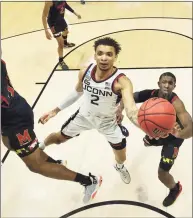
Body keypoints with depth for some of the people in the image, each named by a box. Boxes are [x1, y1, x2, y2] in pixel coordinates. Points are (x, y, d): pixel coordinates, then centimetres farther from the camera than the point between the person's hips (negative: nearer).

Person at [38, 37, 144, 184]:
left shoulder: (122, 81, -37)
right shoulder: (85, 72, -21)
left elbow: (131, 110, -54)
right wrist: (56, 110, 3)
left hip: (108, 122, -2)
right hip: (84, 116, 3)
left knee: (121, 157, 10)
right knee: (60, 137, 18)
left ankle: (120, 167, 52)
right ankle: (39, 147, 56)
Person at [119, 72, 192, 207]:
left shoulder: (176, 103, -42)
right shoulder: (150, 94, -25)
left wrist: (180, 134, -74)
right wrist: (120, 109, -33)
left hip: (173, 136, -6)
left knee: (162, 174, -9)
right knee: (147, 142, 37)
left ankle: (175, 188, 28)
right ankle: (161, 144, 75)